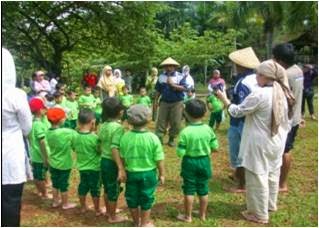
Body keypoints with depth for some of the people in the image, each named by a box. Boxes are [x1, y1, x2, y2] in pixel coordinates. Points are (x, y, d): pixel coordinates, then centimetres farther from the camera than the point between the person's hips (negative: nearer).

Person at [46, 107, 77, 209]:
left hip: (53, 163, 5)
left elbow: (50, 146, 0)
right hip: (64, 164, -5)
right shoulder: (67, 132, -27)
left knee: (55, 183, 21)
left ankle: (55, 202, 36)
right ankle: (65, 204, 27)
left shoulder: (48, 132, -8)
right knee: (64, 185, 11)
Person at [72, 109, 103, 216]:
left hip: (81, 167, 5)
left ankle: (83, 207, 35)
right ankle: (97, 210, 21)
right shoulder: (94, 137, -24)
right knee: (95, 189, 9)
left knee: (82, 187, 20)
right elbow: (100, 151, -14)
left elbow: (74, 148, 7)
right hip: (94, 168, -5)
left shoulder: (76, 136, -7)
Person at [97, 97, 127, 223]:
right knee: (114, 190, 10)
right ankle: (113, 217, 25)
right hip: (112, 163, -8)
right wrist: (121, 168, -28)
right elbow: (114, 149, -28)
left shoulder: (103, 125, 2)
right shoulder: (118, 127, -22)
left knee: (107, 188, 23)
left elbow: (99, 144, 8)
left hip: (103, 160, 8)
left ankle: (109, 211, 42)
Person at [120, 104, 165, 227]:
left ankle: (136, 221, 35)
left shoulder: (125, 137, -11)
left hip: (131, 173, 2)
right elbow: (159, 160, -12)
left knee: (132, 198, 19)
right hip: (148, 173, -2)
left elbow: (122, 157, -1)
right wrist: (161, 174, 2)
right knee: (146, 199, 16)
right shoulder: (153, 138, -17)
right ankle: (145, 223, 30)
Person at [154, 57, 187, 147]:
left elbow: (184, 88, -16)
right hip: (164, 102, 2)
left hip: (177, 103, -2)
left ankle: (171, 139, 17)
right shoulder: (161, 76, 6)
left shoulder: (180, 76, -5)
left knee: (175, 122, 3)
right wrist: (156, 100, 10)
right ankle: (159, 138, 5)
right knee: (161, 121, 1)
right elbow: (158, 90, 12)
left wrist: (172, 84, -21)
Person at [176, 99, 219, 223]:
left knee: (189, 190, 9)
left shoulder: (185, 132, -20)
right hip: (204, 161, 4)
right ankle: (203, 215, 30)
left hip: (190, 162, -3)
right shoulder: (208, 129, -8)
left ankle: (187, 216, 20)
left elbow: (180, 153, -19)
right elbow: (215, 147, -2)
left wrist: (179, 147, 2)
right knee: (203, 189, 16)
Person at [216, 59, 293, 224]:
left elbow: (237, 112, -15)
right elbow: (284, 120, 11)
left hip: (260, 144, -8)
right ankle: (270, 205, 39)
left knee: (257, 178, 3)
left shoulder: (259, 95, -23)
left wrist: (223, 98, -3)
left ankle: (260, 215, 13)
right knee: (272, 174, 21)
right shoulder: (281, 93, 2)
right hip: (277, 142, 8)